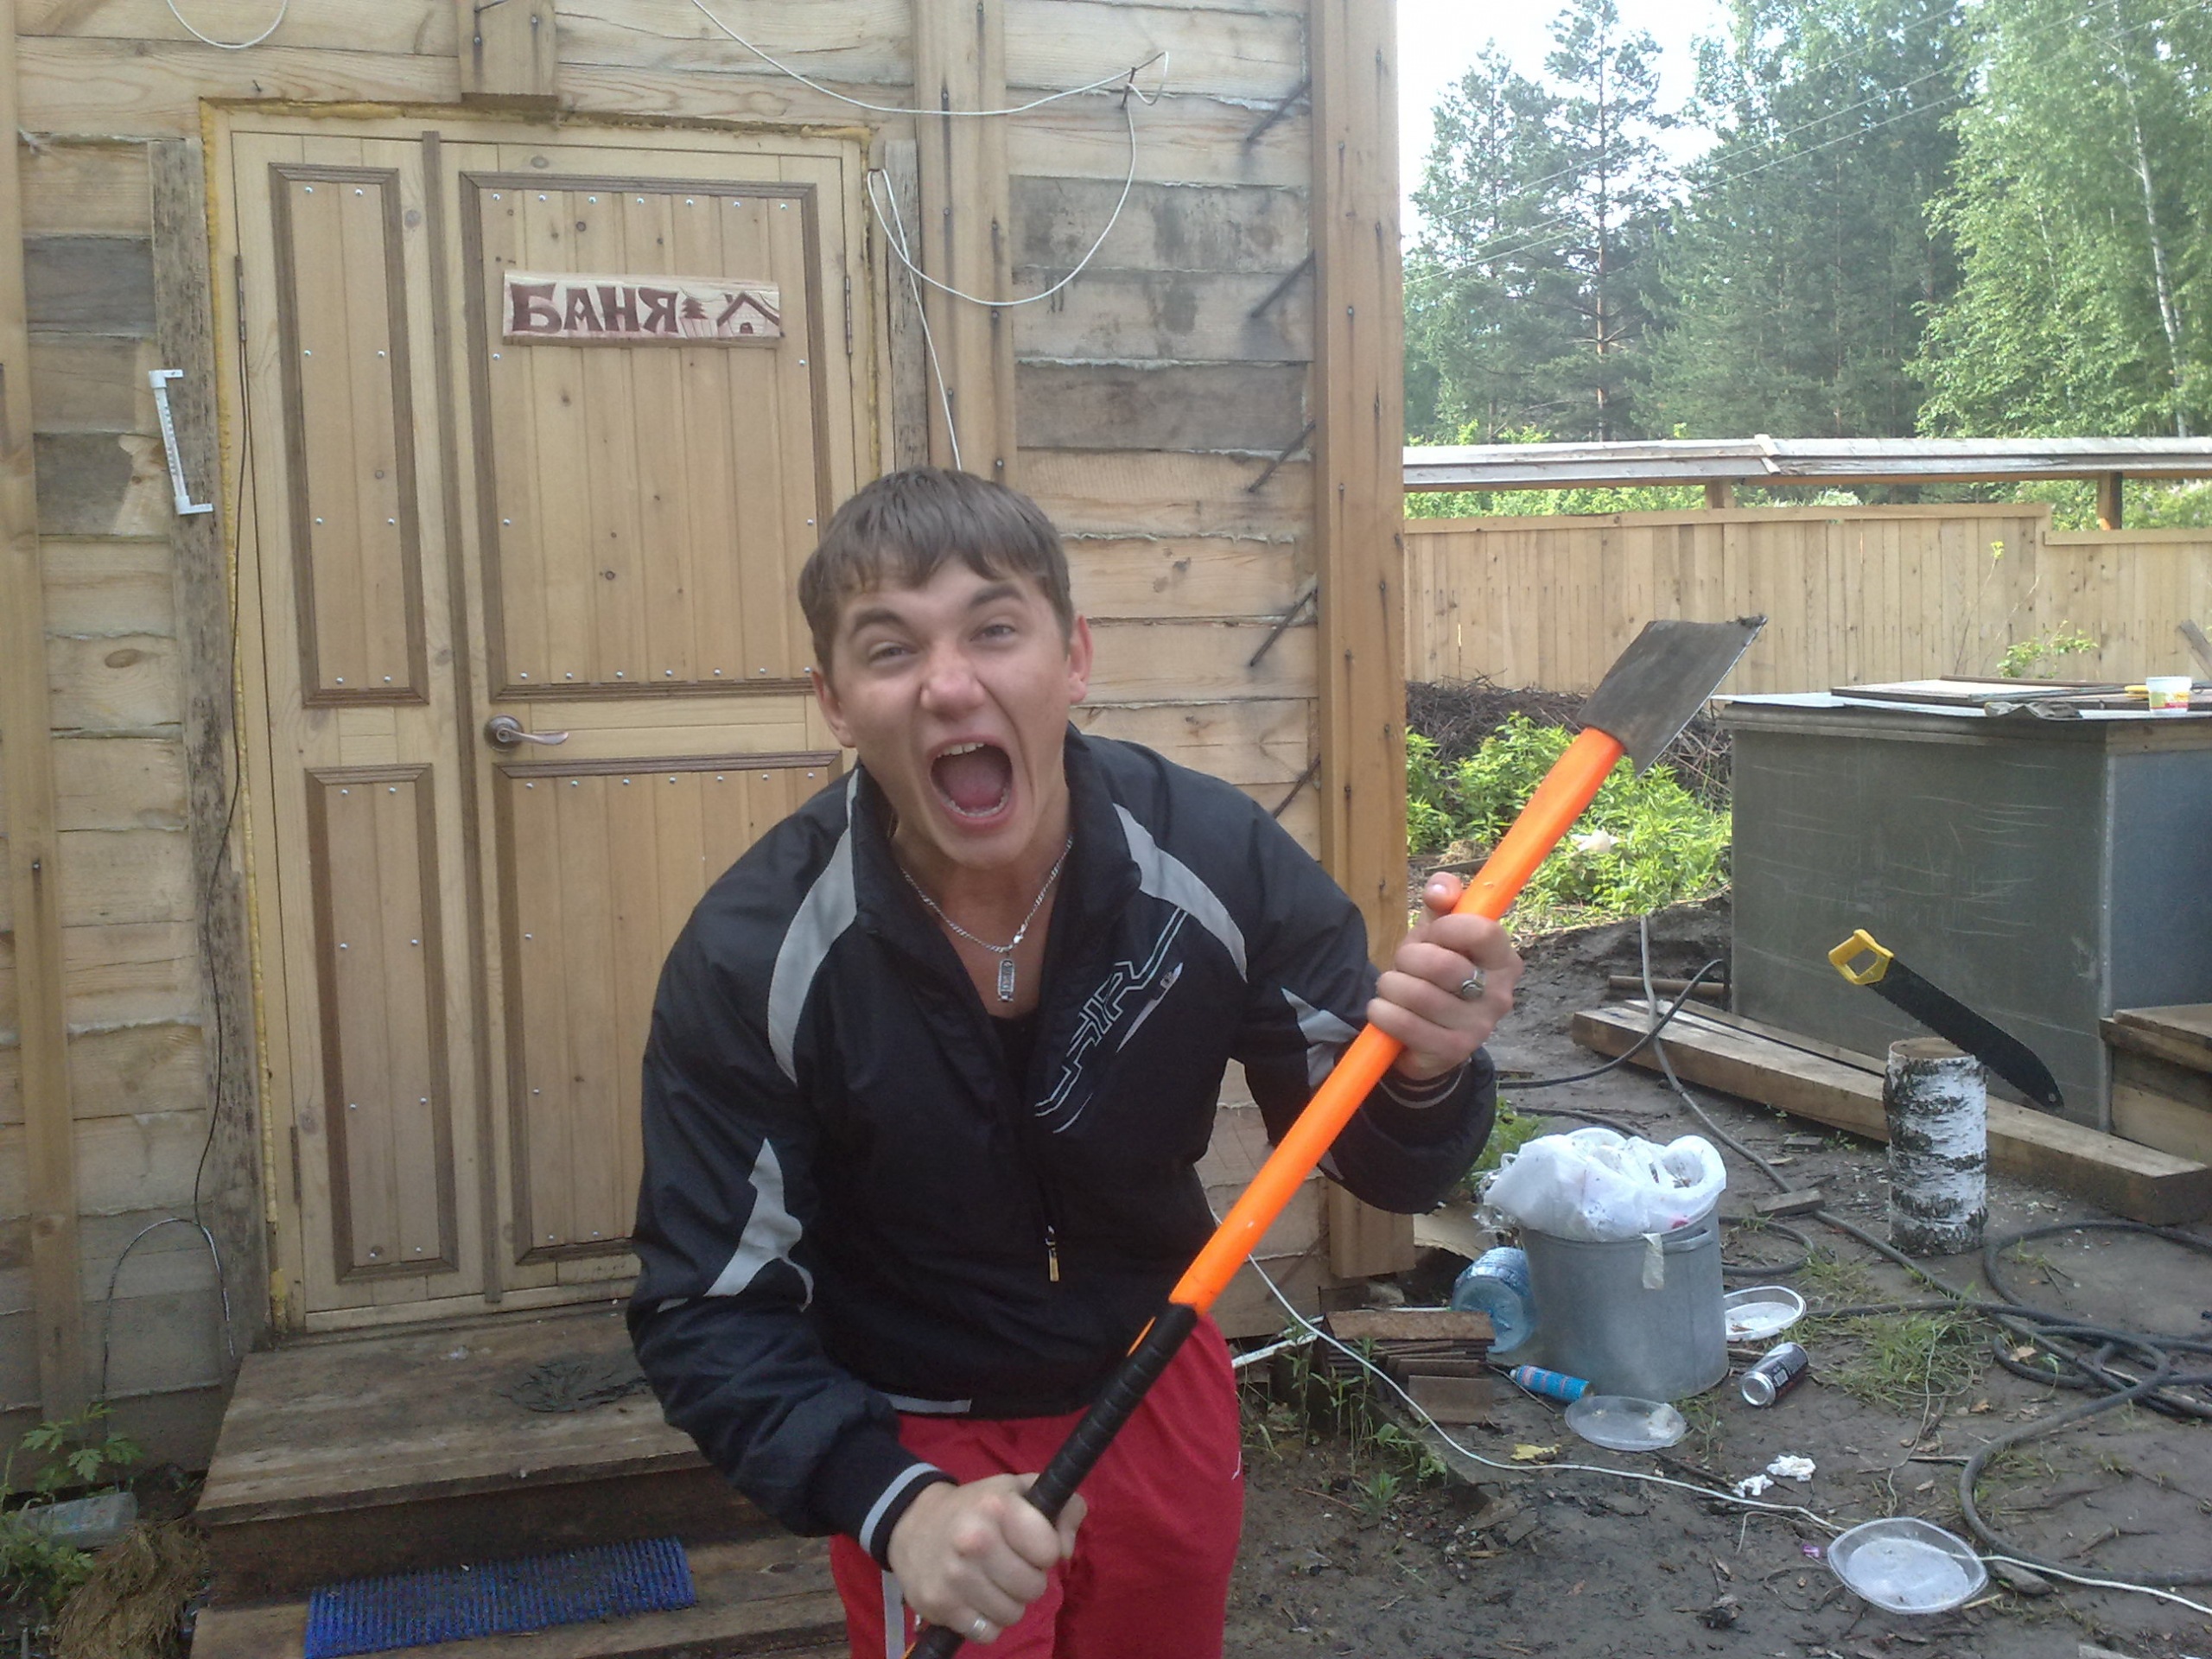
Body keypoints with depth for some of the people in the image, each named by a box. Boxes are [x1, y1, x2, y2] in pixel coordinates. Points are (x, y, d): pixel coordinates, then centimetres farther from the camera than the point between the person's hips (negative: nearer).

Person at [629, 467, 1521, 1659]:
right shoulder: (749, 960, -25)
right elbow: (711, 1313, -20)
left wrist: (1425, 1075, -38)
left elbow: (1377, 1160, -14)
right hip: (914, 1438, -3)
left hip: (1161, 1378, 3)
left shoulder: (1220, 860, -22)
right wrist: (892, 1505, -35)